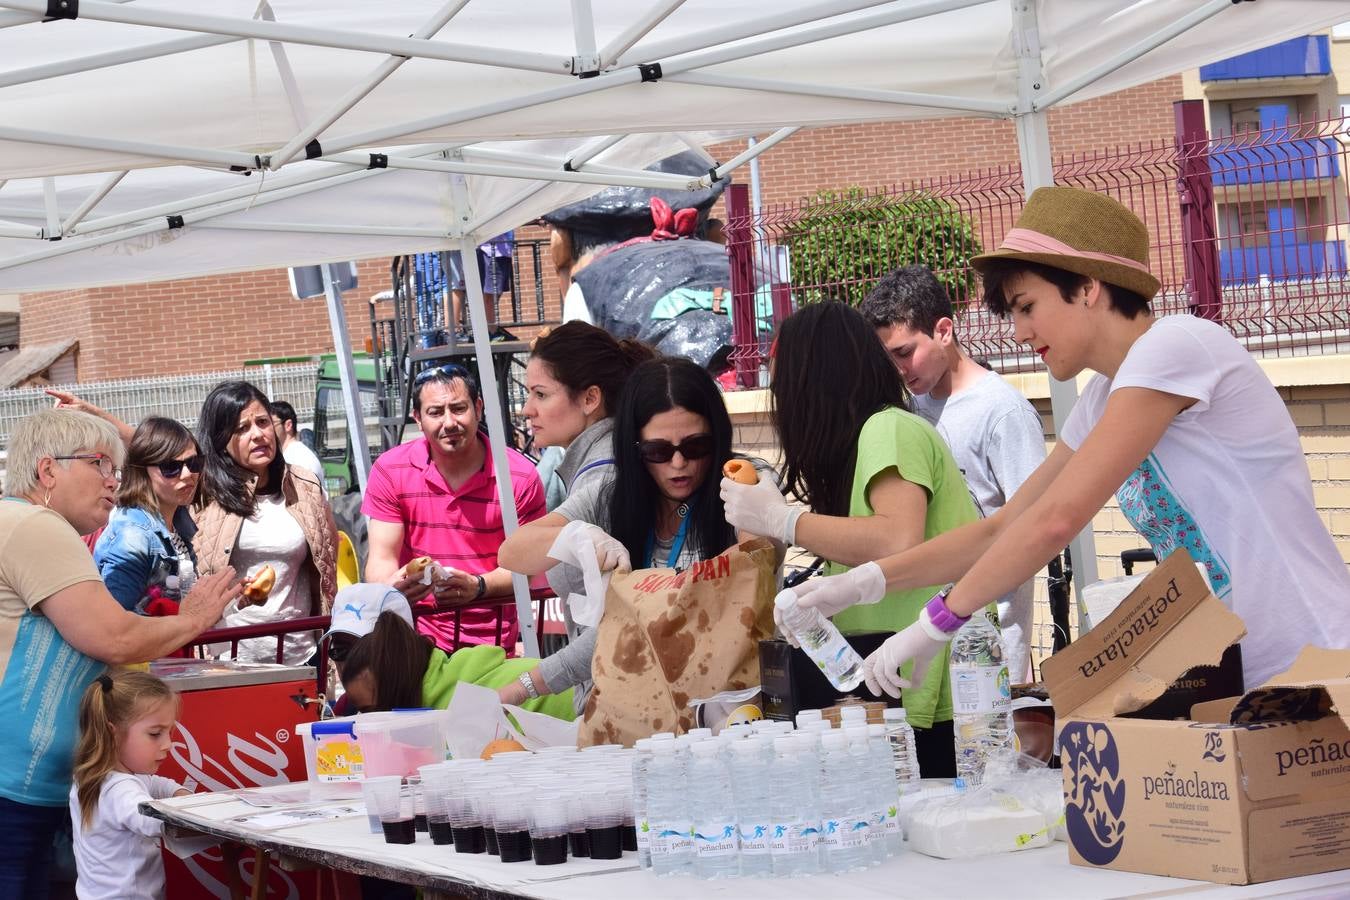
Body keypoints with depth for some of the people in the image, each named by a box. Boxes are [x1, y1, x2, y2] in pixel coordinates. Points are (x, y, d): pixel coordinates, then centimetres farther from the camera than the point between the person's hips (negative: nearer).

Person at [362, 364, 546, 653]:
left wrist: (478, 586, -24)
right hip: (417, 633, 2)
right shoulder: (390, 471, 0)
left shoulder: (520, 477, -4)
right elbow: (381, 559, -2)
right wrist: (393, 585, -27)